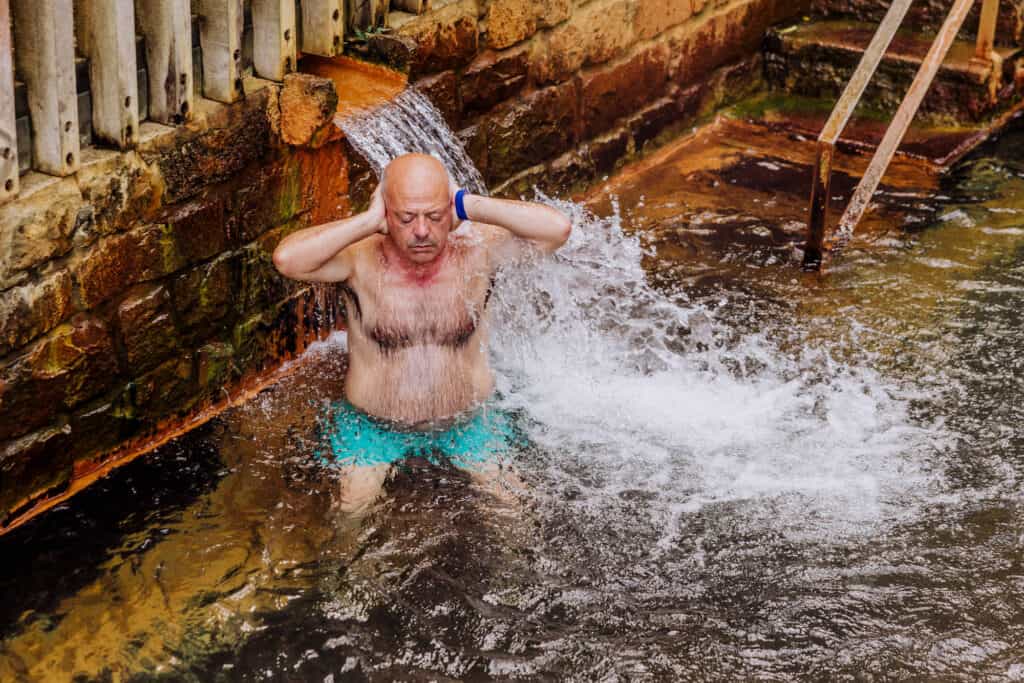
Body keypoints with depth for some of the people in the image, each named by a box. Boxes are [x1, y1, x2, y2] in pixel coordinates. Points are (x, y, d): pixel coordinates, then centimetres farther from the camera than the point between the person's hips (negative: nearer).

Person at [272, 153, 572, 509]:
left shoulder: (476, 251, -16)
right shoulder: (361, 261, -21)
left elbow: (558, 228, -29)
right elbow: (286, 259, -39)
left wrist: (468, 205, -29)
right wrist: (368, 221, -32)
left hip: (468, 422, 1)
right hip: (374, 427, -1)